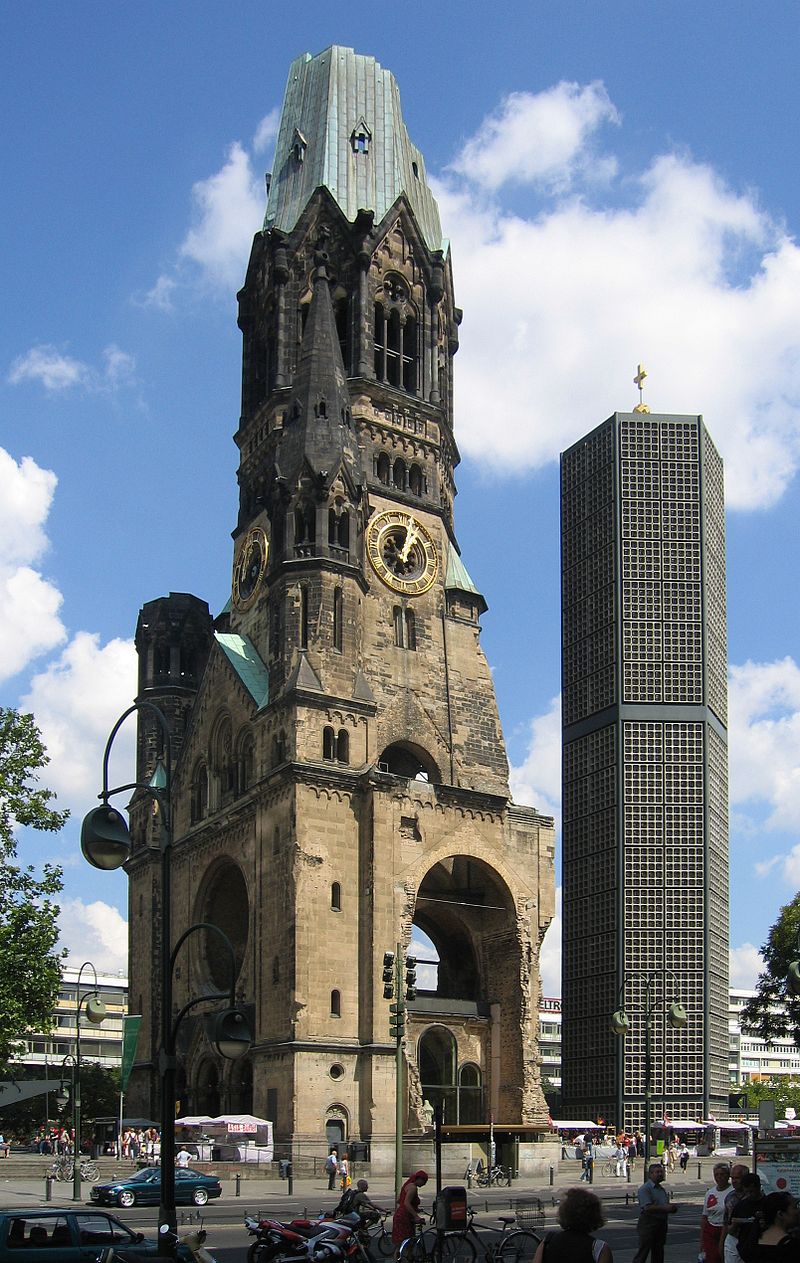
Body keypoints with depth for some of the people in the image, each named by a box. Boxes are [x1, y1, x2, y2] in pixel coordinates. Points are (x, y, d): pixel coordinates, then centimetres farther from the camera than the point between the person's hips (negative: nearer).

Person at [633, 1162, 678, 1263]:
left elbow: (666, 1206, 26)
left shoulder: (662, 1190, 17)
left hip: (661, 1226, 8)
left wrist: (672, 1207, 2)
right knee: (642, 1252, -7)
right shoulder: (645, 1189, -11)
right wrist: (665, 1208, -22)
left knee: (658, 1253, 13)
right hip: (648, 1225, -8)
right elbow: (647, 1207, -22)